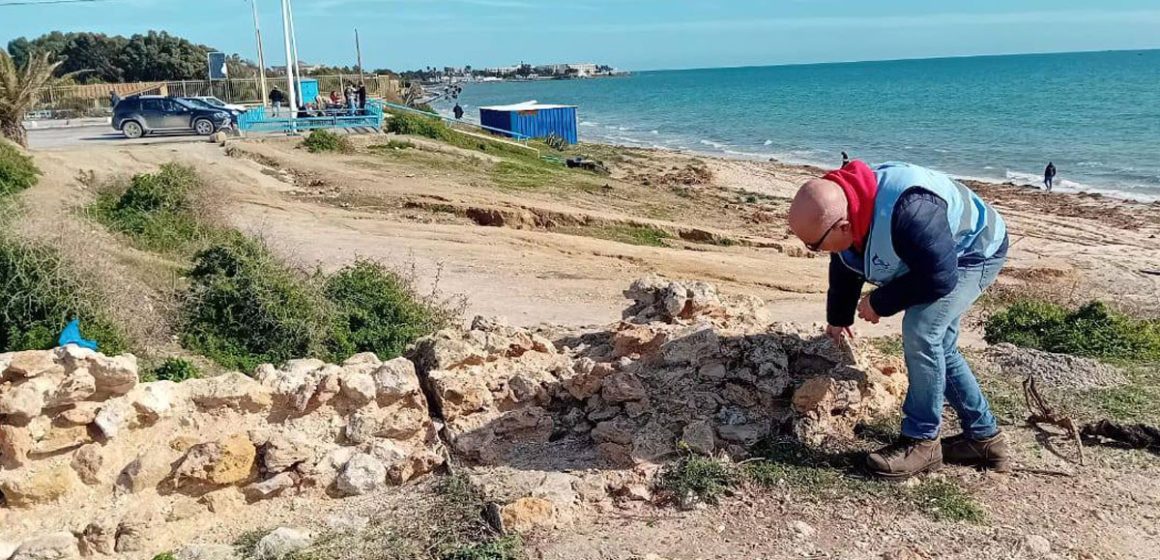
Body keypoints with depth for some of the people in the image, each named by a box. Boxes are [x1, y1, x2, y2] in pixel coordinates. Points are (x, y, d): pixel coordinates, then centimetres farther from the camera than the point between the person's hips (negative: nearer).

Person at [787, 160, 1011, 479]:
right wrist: (838, 319, 17)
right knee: (937, 347, 10)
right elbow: (844, 268, 4)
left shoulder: (908, 214, -46)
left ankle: (921, 442, -12)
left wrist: (879, 303, -24)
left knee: (922, 332, -24)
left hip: (974, 250, -9)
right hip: (930, 256, 9)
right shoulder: (843, 207, -16)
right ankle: (984, 437, 23)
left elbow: (939, 278, -36)